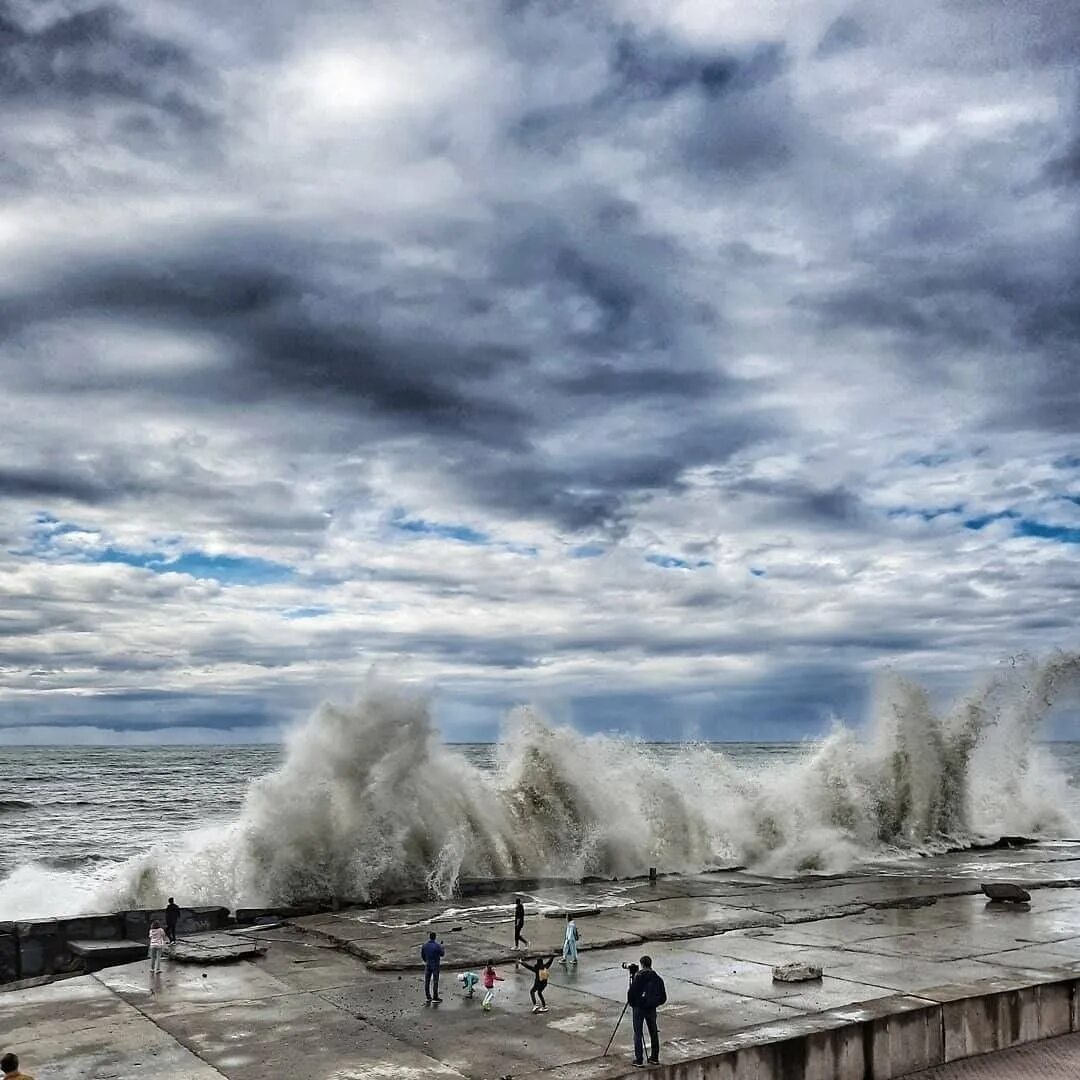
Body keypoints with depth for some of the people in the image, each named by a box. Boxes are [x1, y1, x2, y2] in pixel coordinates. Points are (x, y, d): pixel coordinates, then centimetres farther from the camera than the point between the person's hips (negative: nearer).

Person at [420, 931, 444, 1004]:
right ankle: (435, 997, 6)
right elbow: (442, 954, -7)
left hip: (427, 965, 4)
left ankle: (428, 996, 16)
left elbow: (422, 955, 4)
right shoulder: (437, 945, -18)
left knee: (427, 981, 11)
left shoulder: (424, 945, -5)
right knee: (435, 981, 3)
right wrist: (441, 946, 8)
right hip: (435, 965, -4)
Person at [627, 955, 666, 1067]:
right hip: (652, 1009, 4)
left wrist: (631, 1003, 3)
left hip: (639, 1008, -4)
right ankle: (654, 1058, 20)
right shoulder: (657, 978, 0)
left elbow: (632, 992, -15)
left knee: (638, 1034, 2)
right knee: (653, 1033, 15)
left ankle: (639, 1060, 1)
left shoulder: (638, 977, -12)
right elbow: (663, 997, 3)